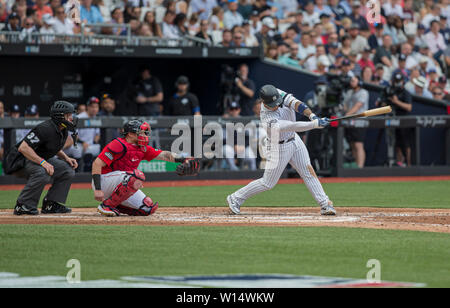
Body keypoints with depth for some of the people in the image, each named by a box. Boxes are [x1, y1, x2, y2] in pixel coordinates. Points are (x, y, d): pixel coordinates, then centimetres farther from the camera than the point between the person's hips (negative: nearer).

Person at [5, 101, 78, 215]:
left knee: (68, 169, 0)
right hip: (20, 160, -10)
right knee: (43, 172, -37)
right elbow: (23, 147, -33)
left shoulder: (63, 131, 2)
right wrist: (42, 162, -38)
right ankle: (23, 206, -24)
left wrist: (66, 158, 1)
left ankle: (51, 204, 2)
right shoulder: (45, 129, -28)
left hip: (40, 160, 10)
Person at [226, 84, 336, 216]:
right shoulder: (268, 120, -36)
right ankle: (236, 198, 16)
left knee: (308, 172, 3)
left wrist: (312, 115, -38)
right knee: (268, 183, 2)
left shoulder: (277, 94, -18)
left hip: (295, 141, 7)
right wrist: (316, 124, -40)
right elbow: (294, 126, -39)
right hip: (280, 148, -7)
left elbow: (294, 103, -24)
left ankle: (325, 205, 4)